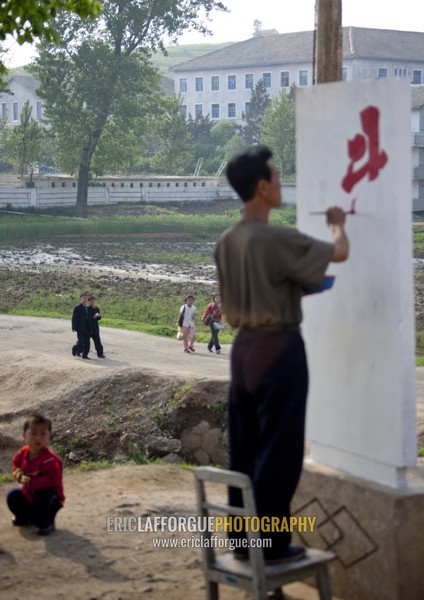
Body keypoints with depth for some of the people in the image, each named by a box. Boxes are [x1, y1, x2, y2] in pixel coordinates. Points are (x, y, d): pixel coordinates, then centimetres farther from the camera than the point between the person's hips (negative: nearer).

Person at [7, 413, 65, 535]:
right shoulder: (23, 452, -7)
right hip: (29, 494, 8)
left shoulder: (49, 458, -31)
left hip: (50, 495, -8)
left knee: (41, 497, -37)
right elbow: (16, 465, 10)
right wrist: (20, 475, -14)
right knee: (13, 496, 2)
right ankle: (26, 516, 28)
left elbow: (52, 479, -38)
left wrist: (31, 482, -35)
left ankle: (46, 523, -12)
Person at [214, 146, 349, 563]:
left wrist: (297, 288, 18)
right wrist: (337, 225, 15)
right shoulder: (278, 238, -17)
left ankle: (243, 539, 19)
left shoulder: (226, 242, 6)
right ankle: (269, 543, 6)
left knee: (244, 450, 12)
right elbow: (340, 253, -7)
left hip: (243, 346, 8)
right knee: (279, 450, 0)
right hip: (278, 348, -8)